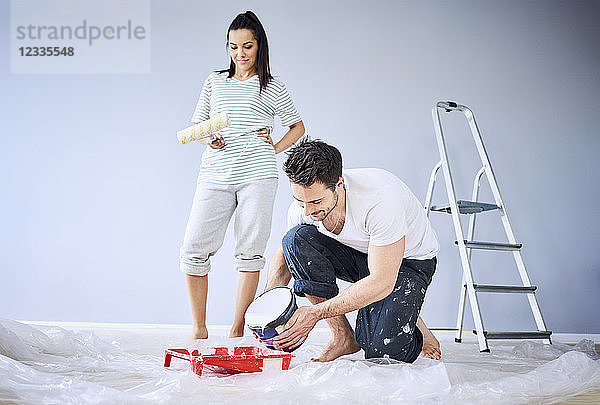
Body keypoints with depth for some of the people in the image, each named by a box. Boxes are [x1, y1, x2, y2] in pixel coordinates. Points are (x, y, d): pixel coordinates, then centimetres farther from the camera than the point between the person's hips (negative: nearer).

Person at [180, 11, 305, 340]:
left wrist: (275, 148, 3)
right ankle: (199, 328, 4)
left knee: (250, 251, -2)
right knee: (193, 249, -7)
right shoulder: (215, 81, 17)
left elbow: (297, 127, 19)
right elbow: (196, 124, 20)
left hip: (257, 176, -2)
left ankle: (237, 328, 6)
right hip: (215, 175, 2)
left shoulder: (272, 88, 10)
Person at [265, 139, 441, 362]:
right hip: (355, 253, 5)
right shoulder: (302, 206, -19)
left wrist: (316, 313, -36)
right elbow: (284, 254, 1)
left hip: (408, 262, -5)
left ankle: (410, 325, 10)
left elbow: (381, 283, -34)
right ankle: (342, 336, -13)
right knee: (297, 239, -23)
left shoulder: (380, 198, -37)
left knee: (381, 348, -27)